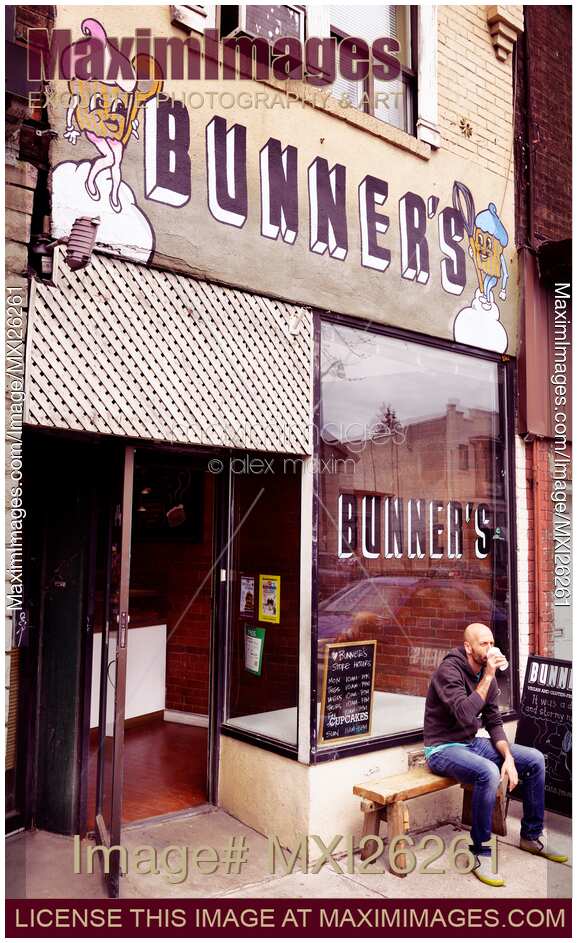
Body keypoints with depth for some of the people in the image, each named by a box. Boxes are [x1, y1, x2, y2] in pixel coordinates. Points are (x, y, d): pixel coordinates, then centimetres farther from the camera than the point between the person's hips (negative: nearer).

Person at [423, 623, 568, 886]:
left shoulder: (486, 676, 2)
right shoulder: (449, 670, -23)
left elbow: (494, 723, 6)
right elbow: (466, 716, -35)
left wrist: (508, 757, -9)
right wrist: (487, 676, -32)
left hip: (472, 743, 8)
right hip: (443, 749, -8)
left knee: (535, 759, 1)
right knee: (488, 773, -35)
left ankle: (531, 836, 18)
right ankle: (481, 854, -18)